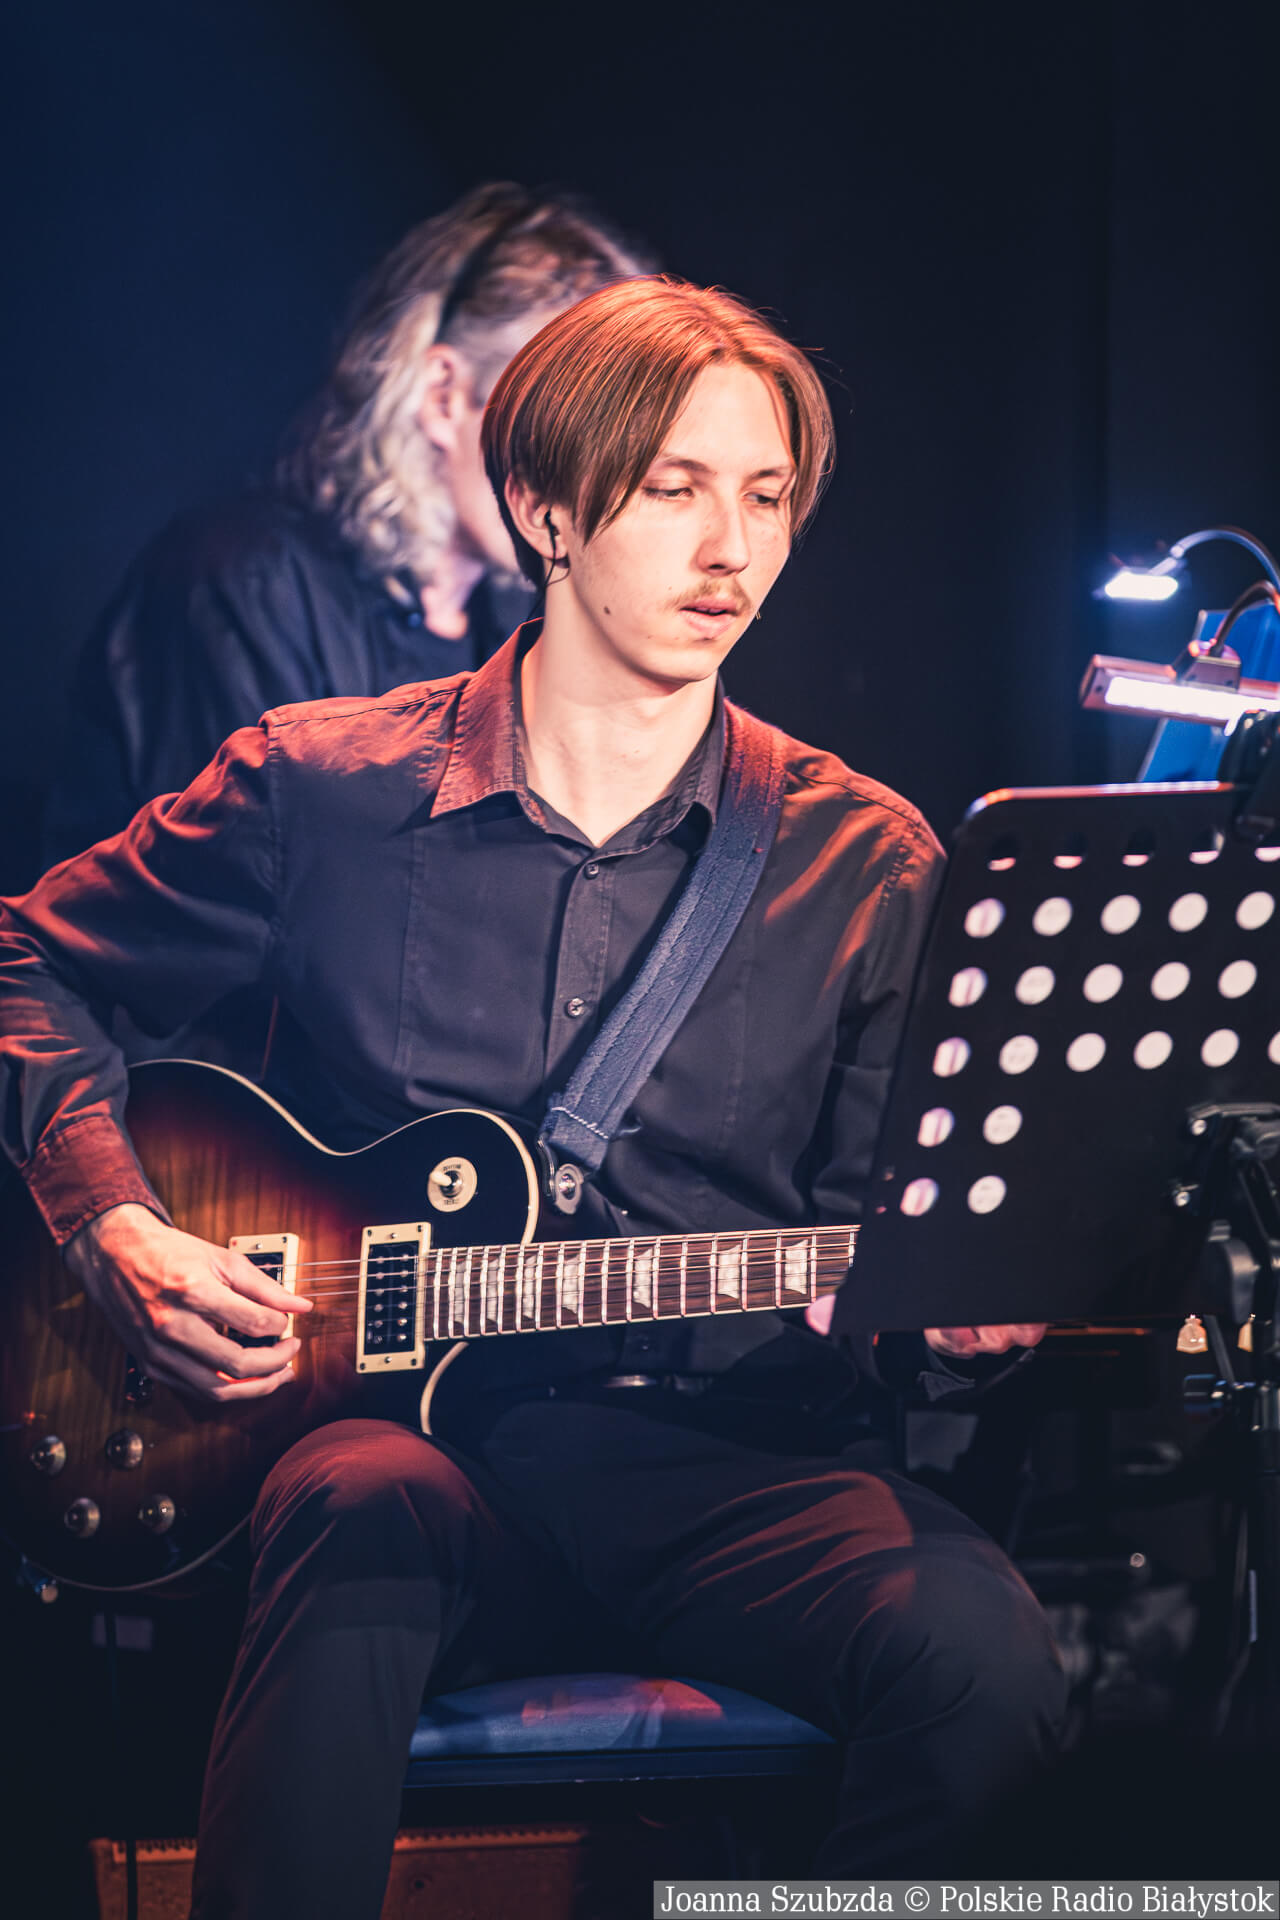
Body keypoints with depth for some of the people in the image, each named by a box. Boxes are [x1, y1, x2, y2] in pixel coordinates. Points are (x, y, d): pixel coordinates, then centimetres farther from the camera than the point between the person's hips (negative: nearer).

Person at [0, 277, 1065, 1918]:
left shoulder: (862, 862, 9)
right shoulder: (320, 790, 6)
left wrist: (953, 1316, -9)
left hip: (708, 1463, 1)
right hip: (405, 1430, -1)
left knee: (980, 1654, -30)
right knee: (361, 1510, -39)